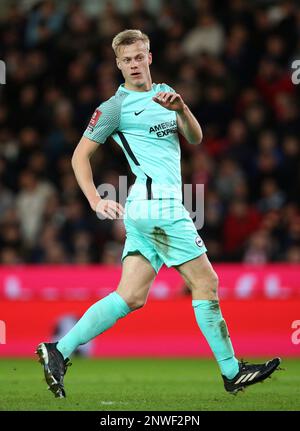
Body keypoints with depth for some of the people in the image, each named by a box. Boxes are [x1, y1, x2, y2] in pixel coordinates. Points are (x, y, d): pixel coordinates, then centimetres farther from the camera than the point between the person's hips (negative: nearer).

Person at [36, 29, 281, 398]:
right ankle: (232, 372, 1)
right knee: (205, 283, -5)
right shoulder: (116, 105, -2)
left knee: (131, 296, 1)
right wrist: (95, 200, -12)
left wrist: (181, 109, -5)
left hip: (146, 208, 8)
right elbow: (80, 154, 0)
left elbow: (195, 139, 15)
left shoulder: (165, 93, 20)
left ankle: (59, 351, 0)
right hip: (158, 201, -8)